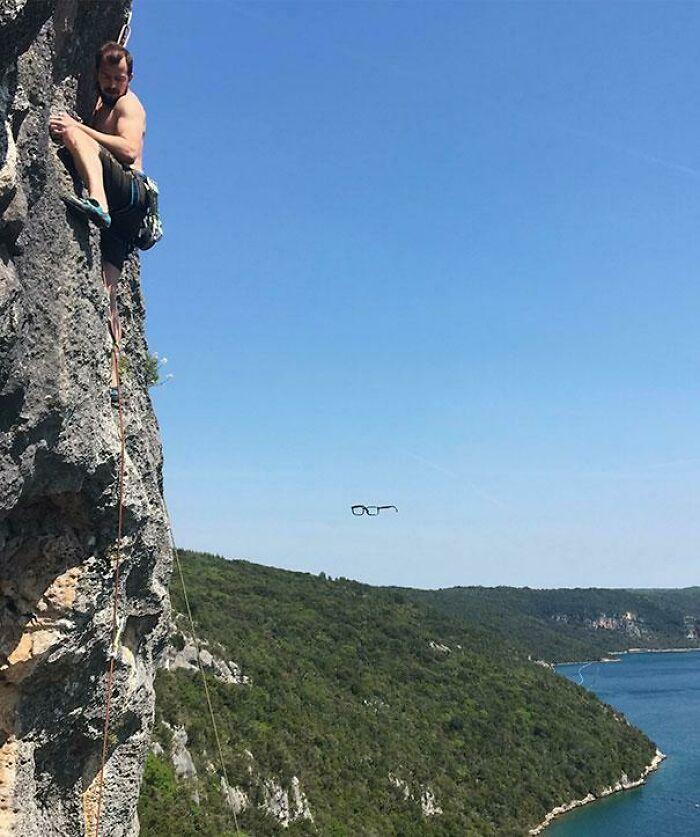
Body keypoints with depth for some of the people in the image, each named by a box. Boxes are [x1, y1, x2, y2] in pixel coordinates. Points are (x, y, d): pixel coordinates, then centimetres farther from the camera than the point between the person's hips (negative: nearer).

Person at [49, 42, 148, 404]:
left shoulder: (127, 104, 5)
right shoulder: (100, 104, 32)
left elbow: (129, 151, -13)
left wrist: (77, 127, -16)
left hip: (130, 191, -8)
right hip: (117, 211, 8)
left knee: (72, 134, -24)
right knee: (105, 292, -2)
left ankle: (97, 202, -47)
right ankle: (111, 376, -5)